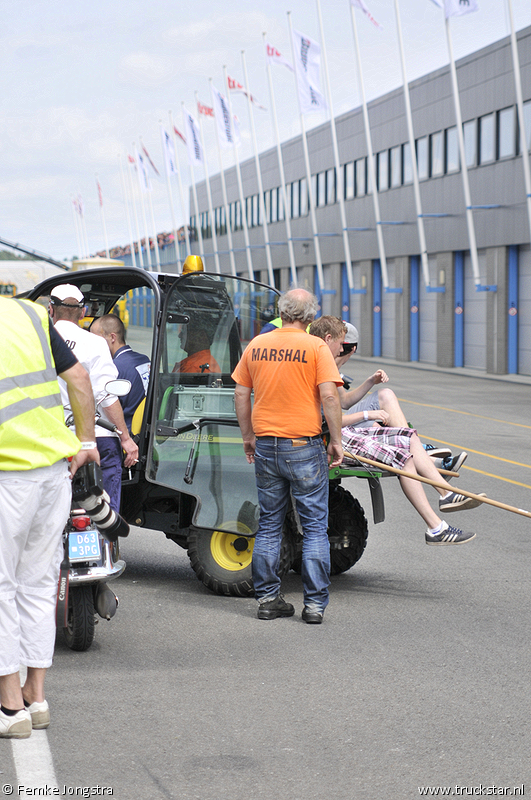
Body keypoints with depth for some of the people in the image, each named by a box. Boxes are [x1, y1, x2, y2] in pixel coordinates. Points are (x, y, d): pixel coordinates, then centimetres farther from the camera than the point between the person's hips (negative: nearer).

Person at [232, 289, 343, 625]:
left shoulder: (257, 345, 5)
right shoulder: (316, 347, -9)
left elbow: (241, 394, 10)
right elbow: (329, 397, -15)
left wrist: (248, 437, 19)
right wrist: (336, 441, -6)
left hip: (265, 445, 4)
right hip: (304, 446, -4)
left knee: (269, 525, 13)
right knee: (315, 527, 4)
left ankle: (268, 599, 15)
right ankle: (315, 603, 3)